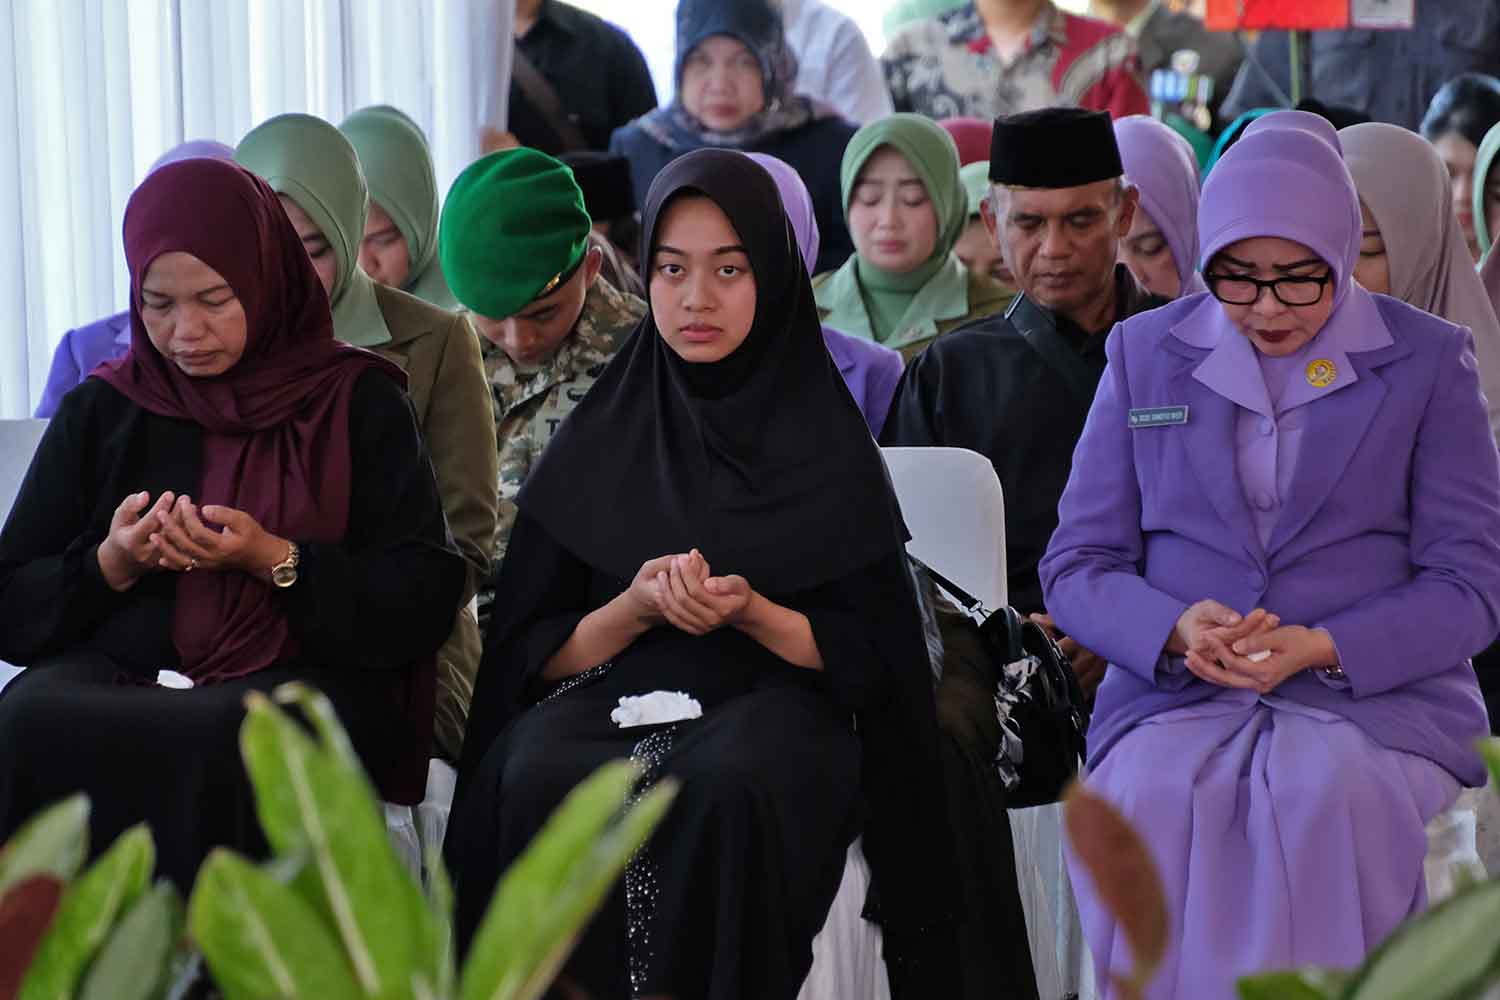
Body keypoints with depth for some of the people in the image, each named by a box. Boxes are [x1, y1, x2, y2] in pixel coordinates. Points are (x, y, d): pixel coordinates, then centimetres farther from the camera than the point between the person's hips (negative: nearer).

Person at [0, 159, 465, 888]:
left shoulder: (358, 404, 9)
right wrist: (110, 564, -6)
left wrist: (274, 561, -12)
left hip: (300, 675, -2)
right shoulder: (99, 412, 16)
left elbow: (426, 602, 1)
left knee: (216, 739, -38)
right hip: (119, 673, 3)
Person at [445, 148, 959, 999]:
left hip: (774, 701, -2)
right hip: (609, 697, 2)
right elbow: (531, 651, 9)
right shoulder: (600, 441, 13)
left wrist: (750, 611, -13)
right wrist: (636, 606, -10)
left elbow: (871, 658, 5)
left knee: (725, 788, -38)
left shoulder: (825, 443, 8)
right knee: (538, 780, -34)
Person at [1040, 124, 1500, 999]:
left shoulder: (1429, 360, 8)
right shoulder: (1145, 352, 13)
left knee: (1329, 795, -35)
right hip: (1175, 698, 1)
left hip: (1377, 693, -1)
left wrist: (1323, 650, -14)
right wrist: (1175, 629, -12)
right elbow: (1077, 567, 10)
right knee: (1152, 795, -33)